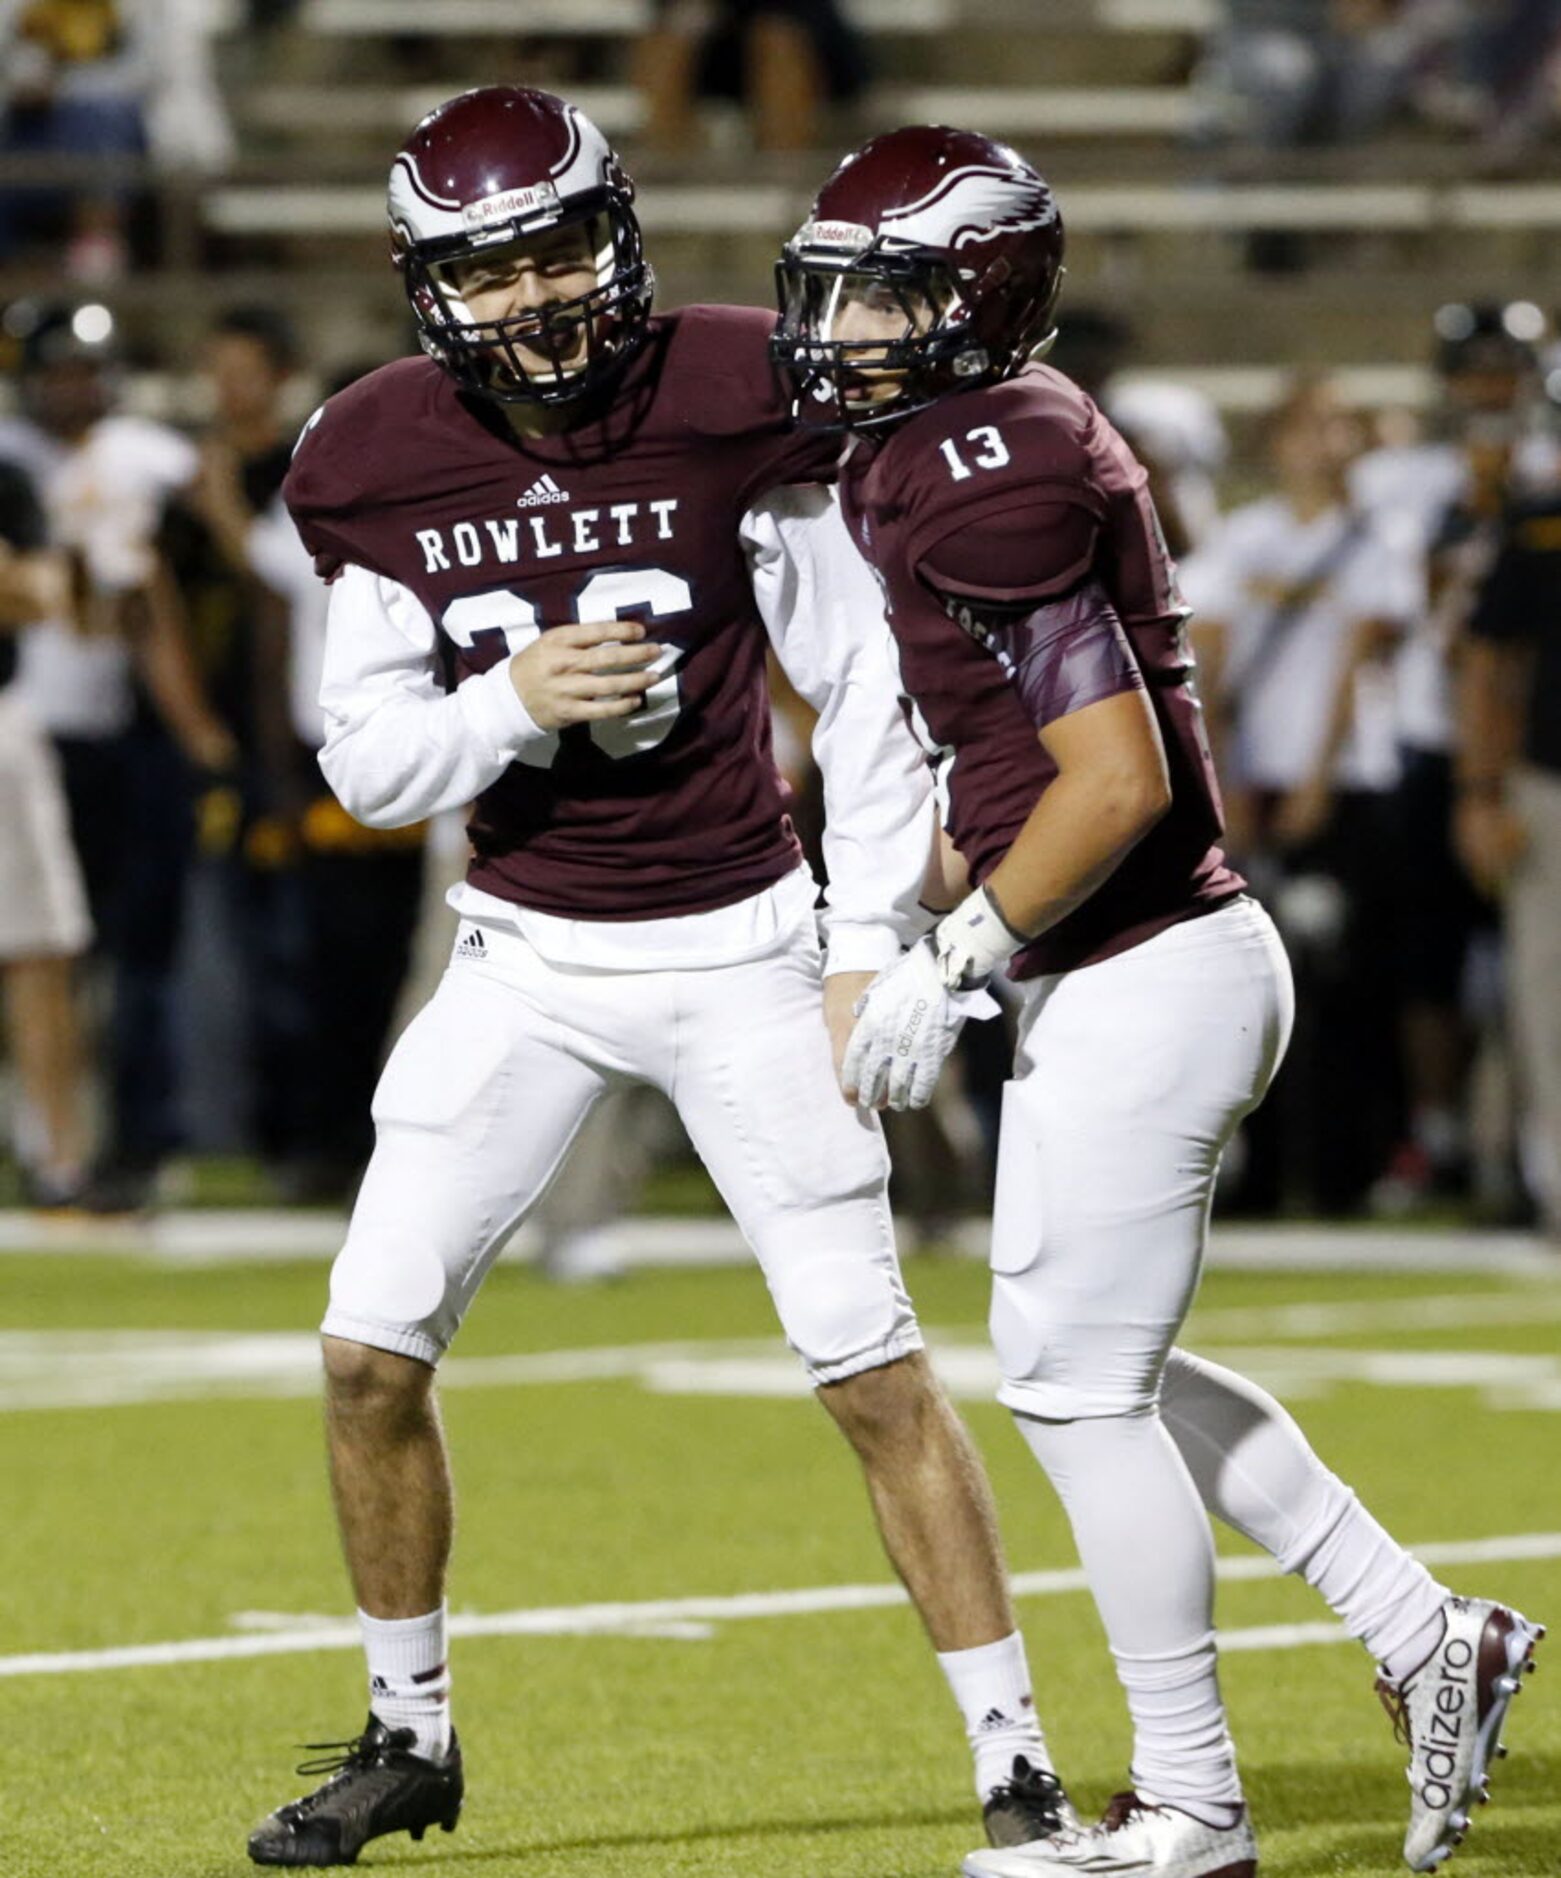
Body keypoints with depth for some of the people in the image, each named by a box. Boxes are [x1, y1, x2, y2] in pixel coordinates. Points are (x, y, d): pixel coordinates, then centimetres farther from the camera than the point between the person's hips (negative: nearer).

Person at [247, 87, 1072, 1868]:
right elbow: (363, 757, 0)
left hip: (737, 948, -3)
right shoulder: (380, 464, -5)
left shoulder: (730, 403, -13)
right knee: (370, 1348, -2)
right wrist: (511, 698, -20)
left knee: (869, 1365, -7)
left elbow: (864, 687, -6)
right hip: (526, 956, 3)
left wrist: (867, 952, -8)